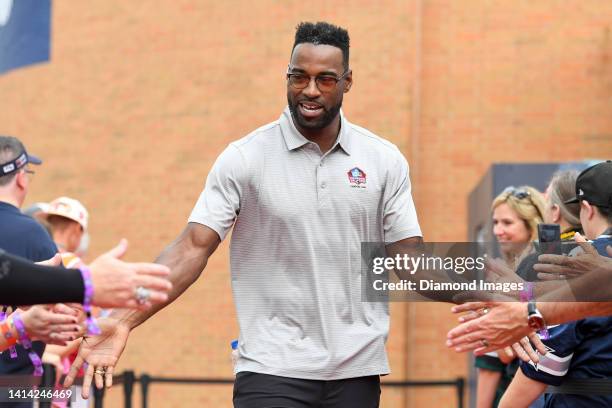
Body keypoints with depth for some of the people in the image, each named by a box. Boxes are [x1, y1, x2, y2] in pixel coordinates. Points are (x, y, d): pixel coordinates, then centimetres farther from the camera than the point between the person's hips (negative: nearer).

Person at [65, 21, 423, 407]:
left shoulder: (385, 160, 4)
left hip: (357, 370, 2)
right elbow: (193, 248, -9)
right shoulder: (244, 159, -3)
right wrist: (123, 321, -20)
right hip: (272, 370, -2)